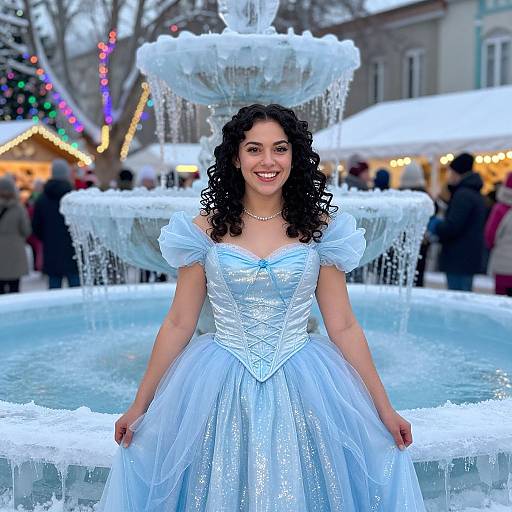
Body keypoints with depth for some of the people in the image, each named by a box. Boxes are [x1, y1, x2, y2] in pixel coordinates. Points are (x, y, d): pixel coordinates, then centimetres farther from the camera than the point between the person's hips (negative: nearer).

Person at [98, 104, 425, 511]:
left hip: (302, 388, 0)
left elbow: (343, 326, 1)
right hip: (220, 389, 0)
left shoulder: (319, 228, -2)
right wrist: (140, 405, 3)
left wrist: (384, 408, 1)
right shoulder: (207, 229, -2)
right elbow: (178, 324, 2)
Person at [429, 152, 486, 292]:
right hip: (469, 258, 10)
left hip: (459, 259, -10)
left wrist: (433, 225, -5)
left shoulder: (463, 195, -15)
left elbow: (452, 227, -22)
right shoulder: (474, 194, 17)